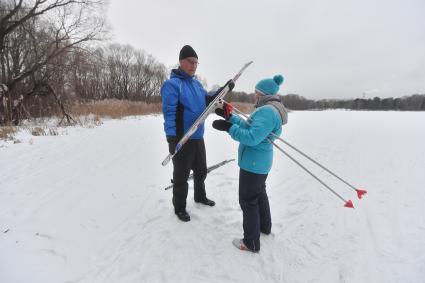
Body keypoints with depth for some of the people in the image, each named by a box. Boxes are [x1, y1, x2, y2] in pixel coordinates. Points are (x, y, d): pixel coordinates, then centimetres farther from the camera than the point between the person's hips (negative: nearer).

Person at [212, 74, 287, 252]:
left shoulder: (267, 111, -24)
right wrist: (229, 116, 10)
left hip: (252, 163, -11)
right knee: (259, 193, 25)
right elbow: (248, 126, 13)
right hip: (261, 162, 11)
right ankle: (264, 227, 45)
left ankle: (251, 243, 15)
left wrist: (228, 128, -28)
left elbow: (252, 138, -32)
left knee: (248, 200, 1)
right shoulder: (270, 110, 10)